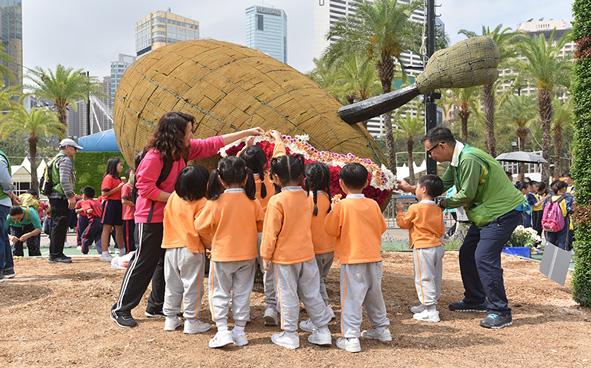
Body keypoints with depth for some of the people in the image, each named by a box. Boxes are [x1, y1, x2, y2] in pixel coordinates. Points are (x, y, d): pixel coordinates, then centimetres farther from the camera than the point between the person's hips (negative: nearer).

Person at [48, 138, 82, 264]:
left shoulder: (56, 159, 24)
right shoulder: (65, 160, -9)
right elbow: (64, 180, -21)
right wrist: (70, 196, -22)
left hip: (54, 197, 11)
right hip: (60, 198, -11)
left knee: (58, 227, 14)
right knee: (59, 226, -8)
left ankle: (56, 254, 20)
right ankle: (55, 255, -6)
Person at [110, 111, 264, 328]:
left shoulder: (184, 150, 4)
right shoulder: (154, 156, -20)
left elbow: (213, 144, 10)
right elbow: (145, 188, -22)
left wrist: (247, 133, 11)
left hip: (170, 217, 9)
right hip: (150, 219, -9)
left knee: (167, 262, 14)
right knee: (143, 264, -3)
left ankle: (156, 307, 28)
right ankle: (121, 310, 11)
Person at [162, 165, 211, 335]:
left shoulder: (173, 197, 3)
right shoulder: (201, 203, -15)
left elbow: (167, 217, 12)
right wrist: (209, 244, -3)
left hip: (171, 248, 6)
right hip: (191, 250, -6)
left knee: (172, 284, 16)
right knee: (192, 286, 5)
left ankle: (171, 318, 25)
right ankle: (191, 322, 12)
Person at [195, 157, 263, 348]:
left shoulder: (215, 203, -15)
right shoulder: (252, 202, -9)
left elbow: (200, 226, -7)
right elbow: (262, 225, 3)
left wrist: (208, 240, 13)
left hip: (222, 254, -2)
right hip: (247, 255, 2)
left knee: (219, 293, 12)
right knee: (242, 293, 13)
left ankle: (222, 330, 5)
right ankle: (240, 331, 19)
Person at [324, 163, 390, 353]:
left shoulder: (341, 206, -12)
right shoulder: (373, 204, 1)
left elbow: (331, 229, -5)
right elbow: (382, 227, 12)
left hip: (352, 260, -5)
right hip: (374, 258, 5)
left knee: (351, 298, 0)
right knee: (374, 294, 20)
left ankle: (351, 339, 2)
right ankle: (381, 328, 33)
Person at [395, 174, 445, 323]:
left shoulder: (415, 208, -12)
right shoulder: (438, 210, 7)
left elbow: (403, 223, 1)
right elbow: (441, 230, 13)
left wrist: (400, 211, 17)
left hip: (423, 248, -8)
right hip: (438, 246, 8)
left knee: (425, 278, -3)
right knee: (435, 278, 16)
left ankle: (431, 312, -3)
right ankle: (428, 305, 30)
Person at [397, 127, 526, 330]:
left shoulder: (469, 159, -25)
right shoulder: (456, 160, 7)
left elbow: (467, 194, -22)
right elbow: (441, 185, 15)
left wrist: (444, 204, -6)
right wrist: (410, 188, 14)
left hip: (503, 212, -10)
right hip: (486, 212, 10)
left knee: (485, 258, -14)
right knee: (467, 253, 12)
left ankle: (500, 312, -3)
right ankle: (475, 300, 27)